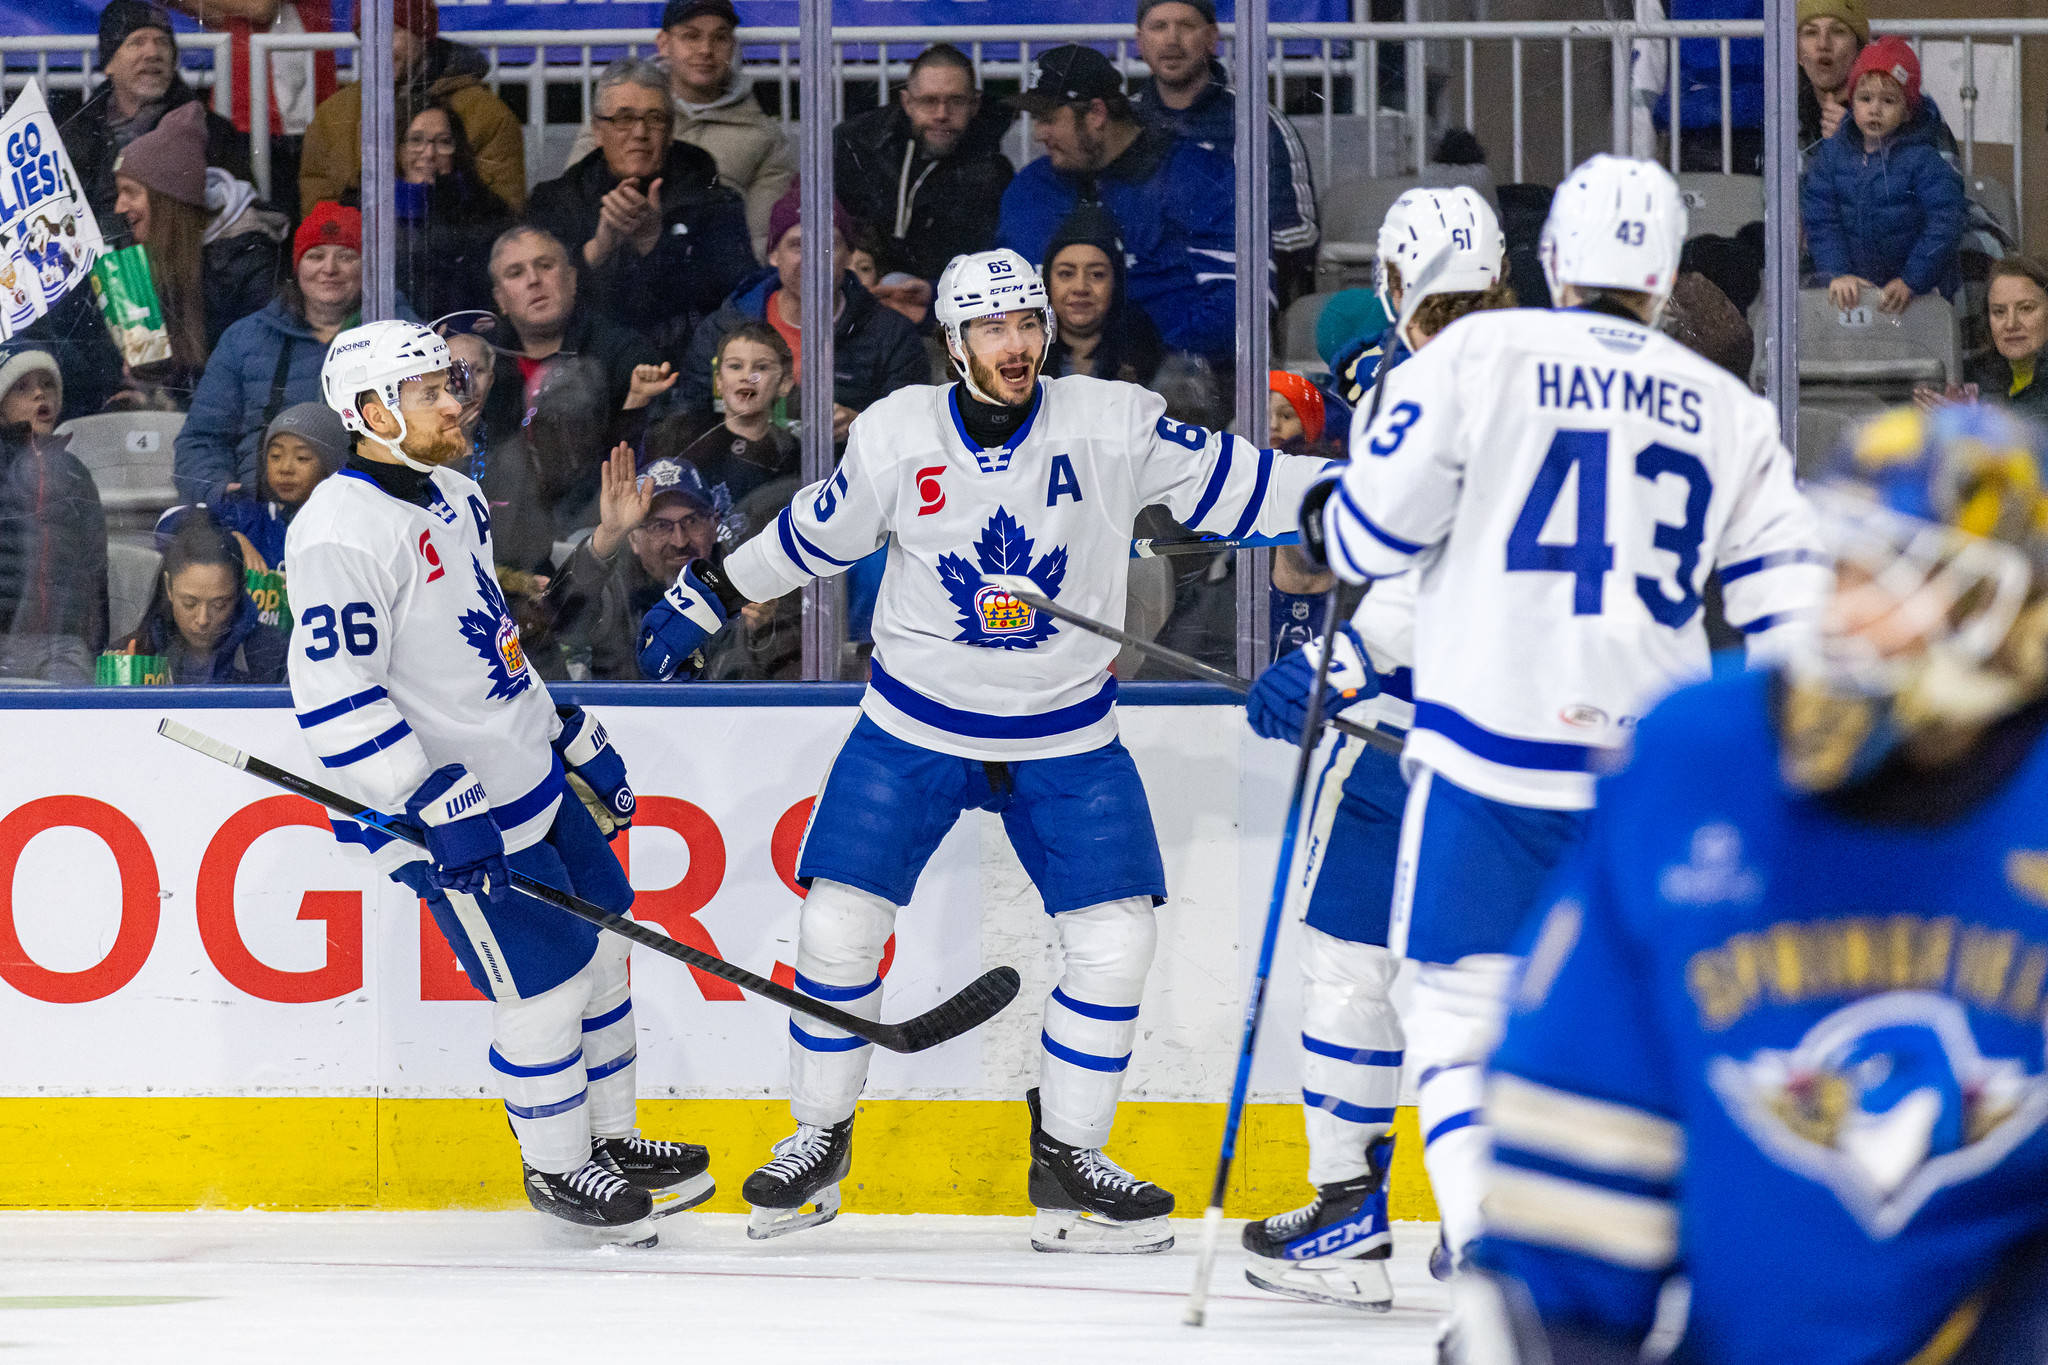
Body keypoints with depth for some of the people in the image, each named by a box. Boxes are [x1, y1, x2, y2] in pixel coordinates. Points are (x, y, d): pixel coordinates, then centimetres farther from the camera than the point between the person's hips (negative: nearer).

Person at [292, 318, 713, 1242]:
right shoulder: (343, 533, -22)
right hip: (454, 810, -9)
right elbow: (337, 700, -27)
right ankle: (556, 1168, 16)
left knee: (598, 949, 16)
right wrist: (436, 807, -29)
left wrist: (577, 739, 22)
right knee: (543, 984, -4)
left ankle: (610, 1138, 32)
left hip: (530, 778, 9)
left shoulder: (452, 496, 9)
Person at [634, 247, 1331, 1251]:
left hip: (1066, 735, 0)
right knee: (839, 921, -7)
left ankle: (1064, 1164, 6)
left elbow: (1225, 482, -6)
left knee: (1115, 935, -8)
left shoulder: (1110, 424, -10)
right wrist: (703, 599, 12)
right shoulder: (896, 435, -9)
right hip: (914, 724, 0)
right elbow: (814, 534, 6)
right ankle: (819, 1142, 13)